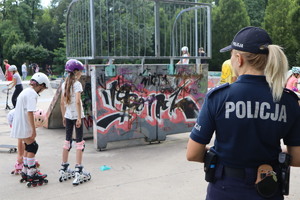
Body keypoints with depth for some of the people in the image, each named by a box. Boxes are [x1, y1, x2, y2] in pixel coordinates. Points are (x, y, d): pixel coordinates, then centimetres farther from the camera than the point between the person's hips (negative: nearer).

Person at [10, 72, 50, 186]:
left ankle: (25, 172, 25)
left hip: (19, 126, 10)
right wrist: (34, 130, -20)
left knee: (28, 147, 16)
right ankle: (31, 174, 3)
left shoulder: (25, 91, 15)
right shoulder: (32, 94, -15)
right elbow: (30, 112, -23)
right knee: (32, 147, -2)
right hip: (24, 127, -10)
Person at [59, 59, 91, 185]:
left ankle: (64, 170, 22)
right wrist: (79, 118, -20)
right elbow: (77, 101, -21)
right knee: (80, 142, -1)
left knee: (67, 141, 14)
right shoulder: (77, 84, -11)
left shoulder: (64, 84, 9)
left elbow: (62, 102, 11)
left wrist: (64, 117, 18)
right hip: (76, 115, -6)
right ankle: (78, 172, 0)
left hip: (68, 116, 7)